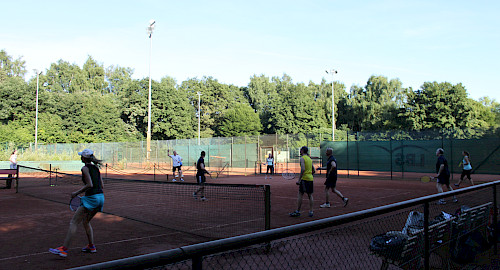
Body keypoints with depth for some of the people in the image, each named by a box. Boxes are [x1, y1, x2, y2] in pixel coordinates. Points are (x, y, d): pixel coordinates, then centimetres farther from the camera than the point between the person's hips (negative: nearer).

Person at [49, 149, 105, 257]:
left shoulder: (85, 168, -6)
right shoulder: (96, 168, 15)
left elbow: (89, 184, -16)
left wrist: (77, 193, -7)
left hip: (91, 198, -8)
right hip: (101, 197, 8)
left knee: (73, 223, -3)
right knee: (86, 222, 24)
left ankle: (64, 249, -6)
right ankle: (91, 246, 24)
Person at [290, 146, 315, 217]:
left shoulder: (302, 158, -7)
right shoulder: (310, 159, 16)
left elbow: (303, 169, -19)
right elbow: (314, 171, 17)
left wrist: (299, 179, -18)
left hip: (304, 179, -7)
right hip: (311, 178, 8)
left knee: (300, 195, -3)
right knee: (310, 195, 9)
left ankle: (297, 211, -1)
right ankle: (311, 211, 11)